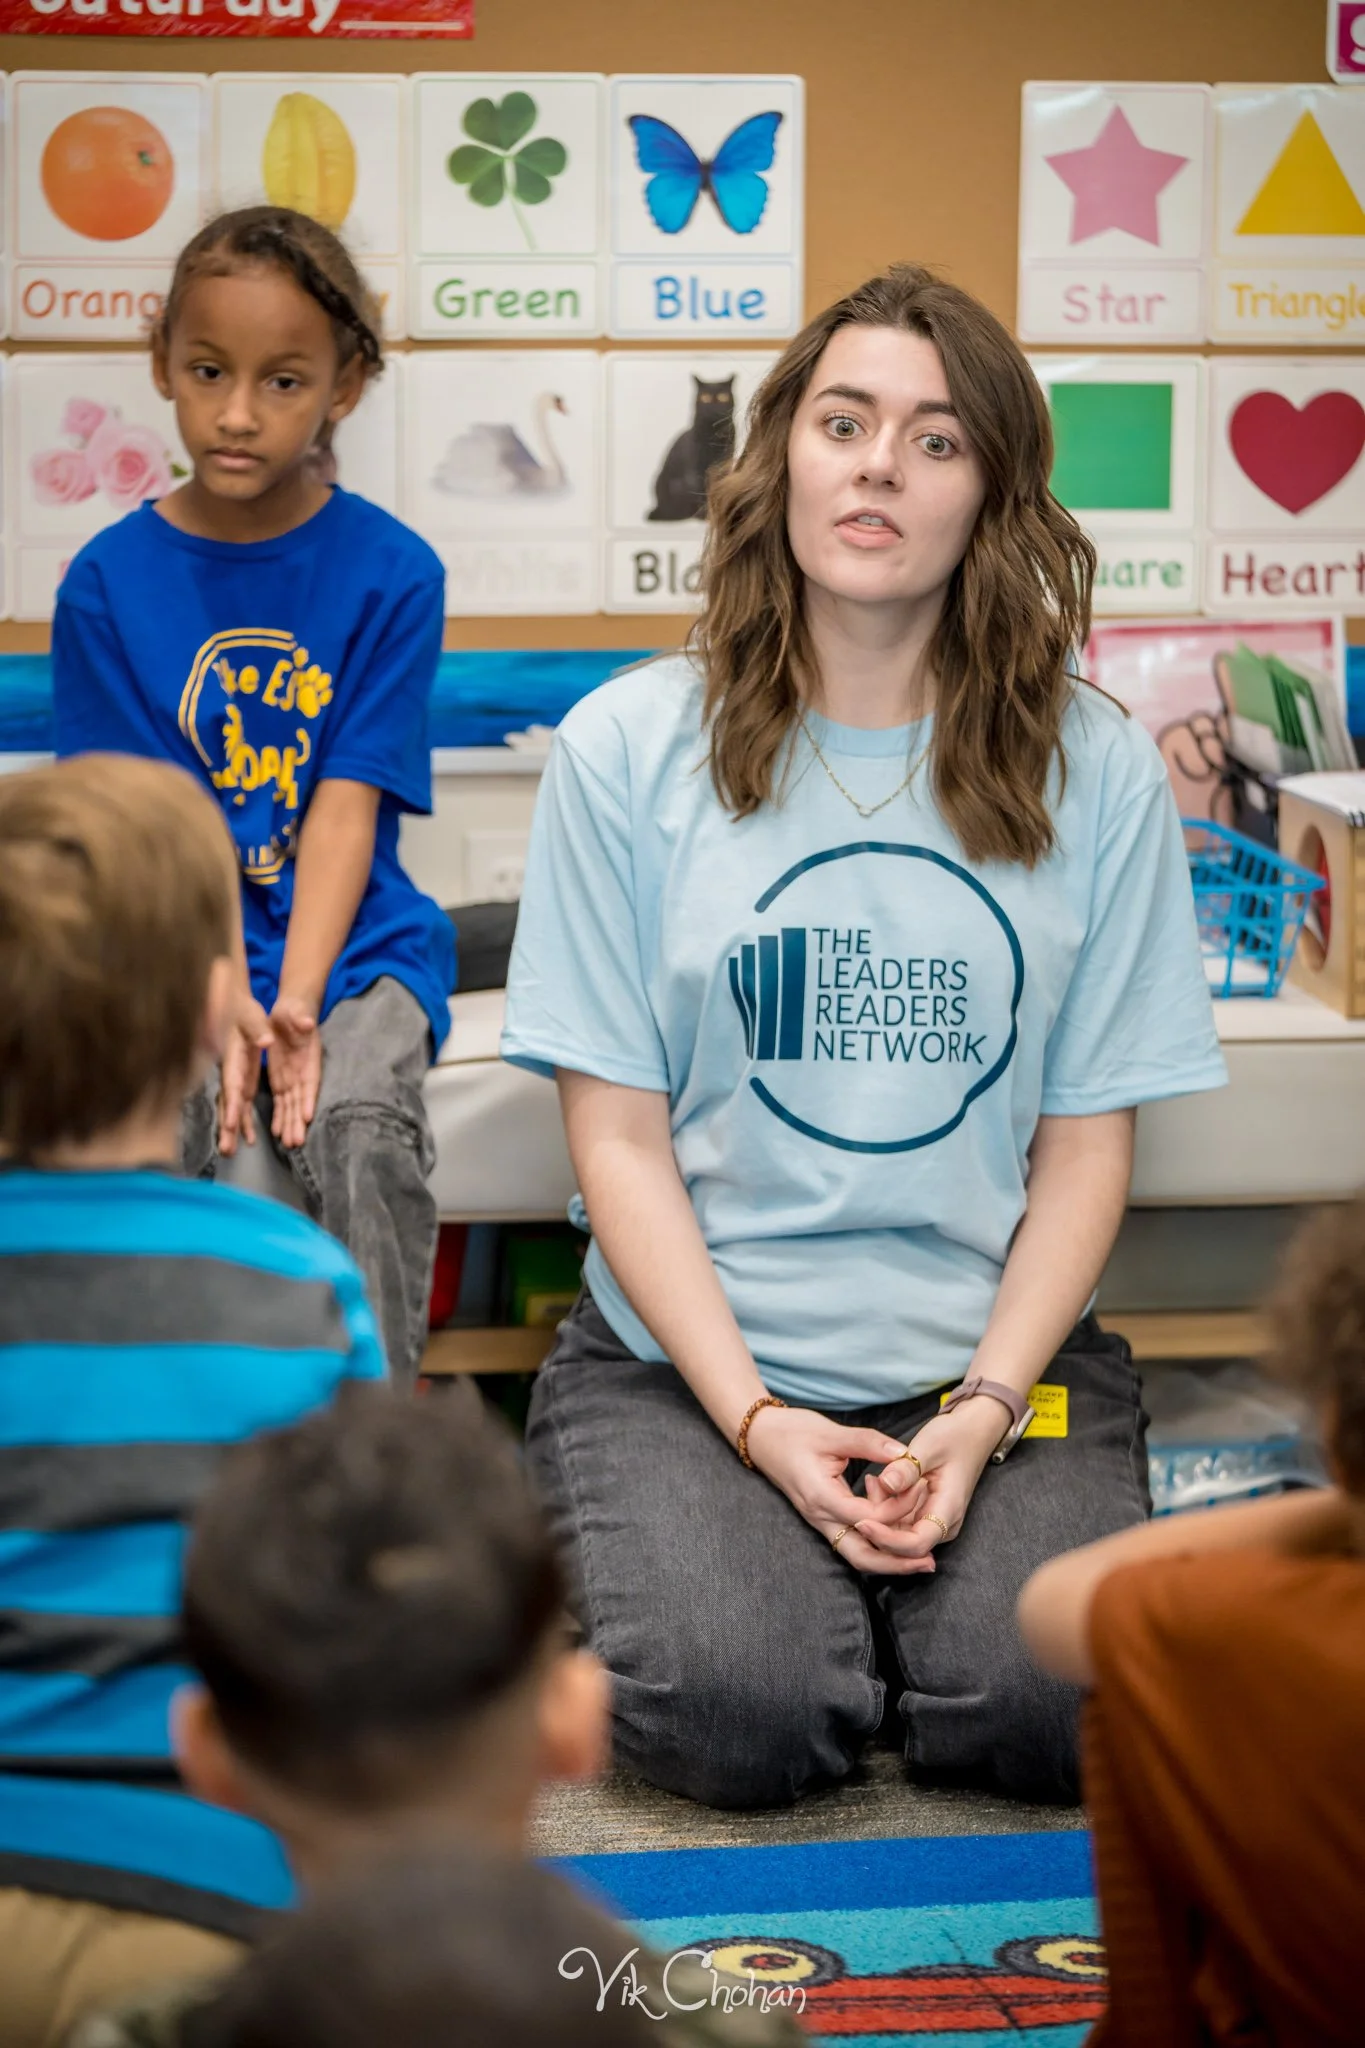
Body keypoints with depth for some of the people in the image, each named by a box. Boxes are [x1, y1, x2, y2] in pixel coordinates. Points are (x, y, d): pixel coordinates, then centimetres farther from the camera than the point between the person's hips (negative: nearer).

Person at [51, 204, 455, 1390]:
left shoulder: (391, 572, -1)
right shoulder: (108, 583, 0)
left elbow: (347, 802, -7)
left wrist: (296, 1000, -19)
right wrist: (219, 1003, -19)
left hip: (356, 943, 0)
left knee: (358, 1127, -28)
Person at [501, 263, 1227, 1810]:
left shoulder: (1092, 771, 2)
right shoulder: (630, 748, -1)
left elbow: (1086, 1142, 3)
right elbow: (619, 1137, -2)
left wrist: (984, 1411, -12)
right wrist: (757, 1423, -14)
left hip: (997, 1349, 1)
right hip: (688, 1351, -1)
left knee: (1039, 1708, -23)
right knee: (736, 1716, -24)